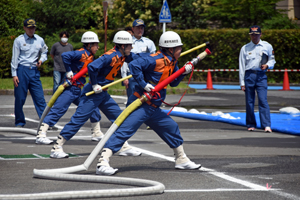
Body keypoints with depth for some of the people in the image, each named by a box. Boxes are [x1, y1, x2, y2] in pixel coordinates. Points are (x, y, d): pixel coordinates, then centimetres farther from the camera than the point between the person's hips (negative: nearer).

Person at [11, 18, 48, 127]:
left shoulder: (40, 40, 9)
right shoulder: (19, 40, 0)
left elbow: (44, 52, 25)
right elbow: (14, 58, -1)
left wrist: (41, 60, 2)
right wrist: (14, 74, -7)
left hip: (34, 71, 2)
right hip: (22, 70, -2)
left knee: (40, 98, -3)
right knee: (20, 98, 1)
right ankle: (19, 122, 13)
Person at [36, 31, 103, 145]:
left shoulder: (90, 57, 14)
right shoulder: (81, 53, -14)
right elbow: (65, 55, -26)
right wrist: (69, 71, -20)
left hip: (78, 91, 9)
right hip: (70, 88, -9)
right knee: (57, 110, -14)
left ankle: (96, 133, 26)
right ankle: (41, 135, -17)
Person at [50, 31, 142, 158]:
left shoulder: (121, 56, 7)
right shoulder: (110, 56, -21)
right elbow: (92, 67, -31)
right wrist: (95, 85, -21)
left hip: (102, 93, 10)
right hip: (92, 92, -10)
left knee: (119, 117, 10)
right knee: (79, 118, -11)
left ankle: (124, 147, 18)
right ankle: (57, 148, -9)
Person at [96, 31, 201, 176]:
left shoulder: (171, 62, 13)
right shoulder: (156, 60, -17)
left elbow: (173, 82, 22)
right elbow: (134, 65, -26)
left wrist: (183, 72, 6)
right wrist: (144, 84, -26)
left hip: (153, 108, 10)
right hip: (141, 104, -10)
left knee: (171, 128, 18)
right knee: (124, 130, -19)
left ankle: (181, 160, 35)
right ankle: (102, 162, -27)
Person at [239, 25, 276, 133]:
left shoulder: (267, 46, 10)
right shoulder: (245, 48, 10)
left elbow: (272, 60, 17)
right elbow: (242, 66, 10)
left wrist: (267, 65, -7)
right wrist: (242, 82, 4)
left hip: (261, 75, -1)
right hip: (249, 75, 1)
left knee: (263, 100, -12)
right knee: (249, 101, 3)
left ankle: (266, 125, -16)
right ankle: (251, 125, 14)